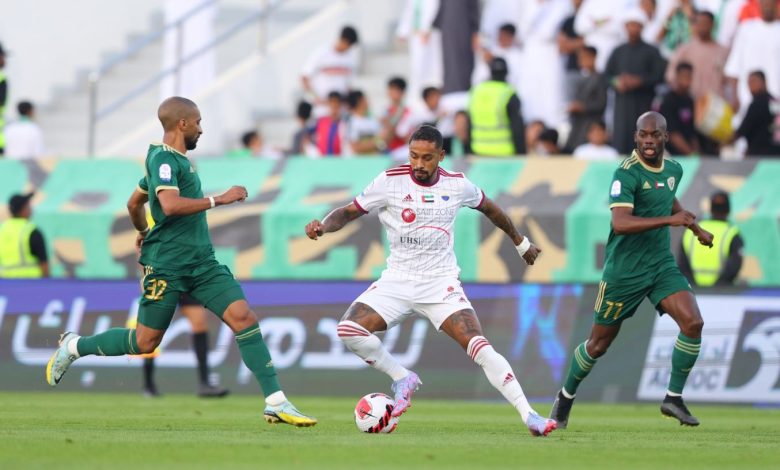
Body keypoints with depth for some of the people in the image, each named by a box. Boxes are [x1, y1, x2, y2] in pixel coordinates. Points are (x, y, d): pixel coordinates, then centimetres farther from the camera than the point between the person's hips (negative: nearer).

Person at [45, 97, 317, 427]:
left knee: (244, 317, -9)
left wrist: (143, 232, 49)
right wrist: (219, 199, -21)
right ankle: (74, 346, 23)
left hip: (202, 262, 8)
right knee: (145, 342, -1)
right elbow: (170, 204, -29)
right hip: (167, 265, -8)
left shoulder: (178, 160, 17)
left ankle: (276, 403, -12)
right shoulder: (163, 158, -11)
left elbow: (134, 203, 30)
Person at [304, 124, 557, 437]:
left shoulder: (457, 185, -2)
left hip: (441, 283, -1)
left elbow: (490, 209, 18)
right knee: (349, 330, -21)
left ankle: (529, 416, -15)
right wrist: (323, 226, -23)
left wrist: (521, 243, 30)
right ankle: (402, 379, 1)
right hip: (397, 281, 1)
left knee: (480, 348, -19)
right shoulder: (390, 182, -7)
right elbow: (349, 212, -1)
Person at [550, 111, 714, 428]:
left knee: (693, 323, -15)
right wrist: (669, 220, -38)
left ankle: (674, 397, -3)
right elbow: (621, 223, -34)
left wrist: (695, 228, 30)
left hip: (662, 264, 5)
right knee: (599, 344, 6)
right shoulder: (626, 174, -20)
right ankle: (566, 396, 31)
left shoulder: (674, 170, 4)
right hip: (624, 269, -5)